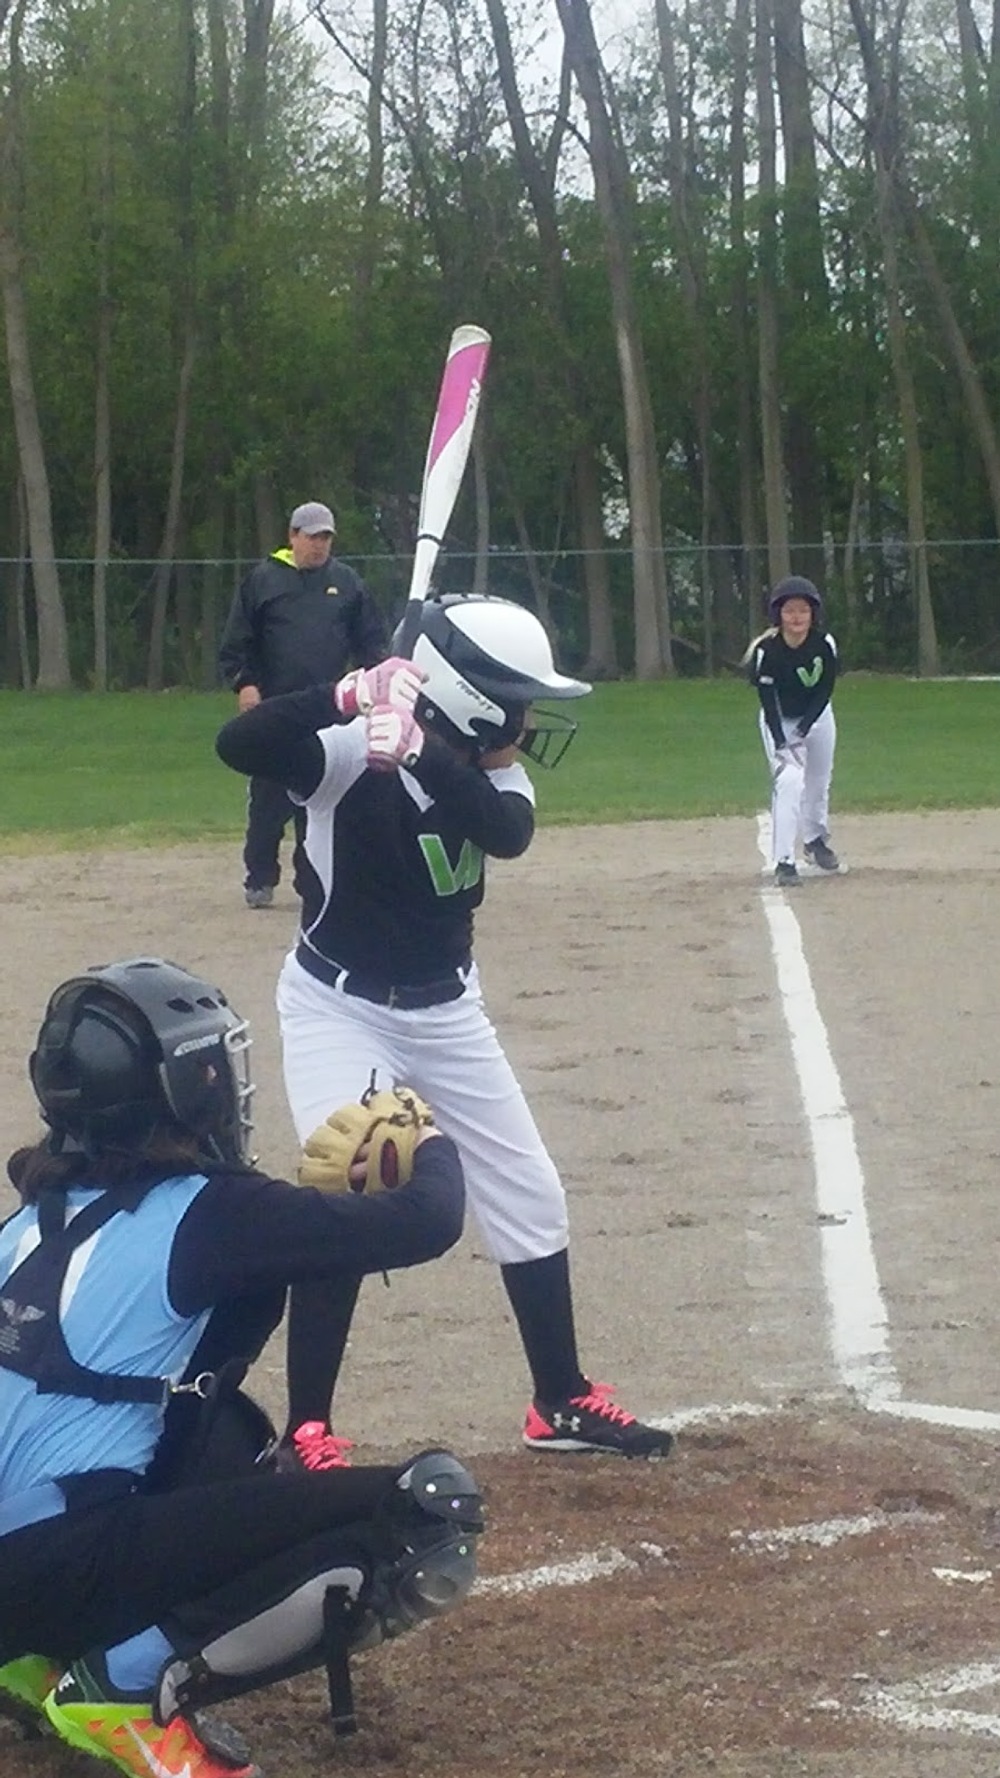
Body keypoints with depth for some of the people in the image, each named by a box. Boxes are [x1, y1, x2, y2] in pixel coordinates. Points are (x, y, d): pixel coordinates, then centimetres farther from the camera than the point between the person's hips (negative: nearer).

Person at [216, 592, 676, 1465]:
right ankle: (306, 1432, -5)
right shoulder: (350, 753, -22)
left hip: (447, 1009, 6)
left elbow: (508, 833, -30)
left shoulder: (494, 777, -7)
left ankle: (563, 1401, 26)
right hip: (339, 1007, -6)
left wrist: (417, 748, -45)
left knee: (530, 1195, 10)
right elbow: (239, 744, -39)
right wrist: (347, 698, -52)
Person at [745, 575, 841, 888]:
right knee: (789, 781, -20)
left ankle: (815, 840, 43)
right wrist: (782, 744, -34)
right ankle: (784, 862, -20)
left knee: (819, 782, 16)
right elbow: (768, 701, -26)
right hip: (780, 722, -3)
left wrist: (803, 730, -24)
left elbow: (825, 690, -15)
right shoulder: (767, 650, -28)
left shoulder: (825, 645, -21)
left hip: (816, 717, 3)